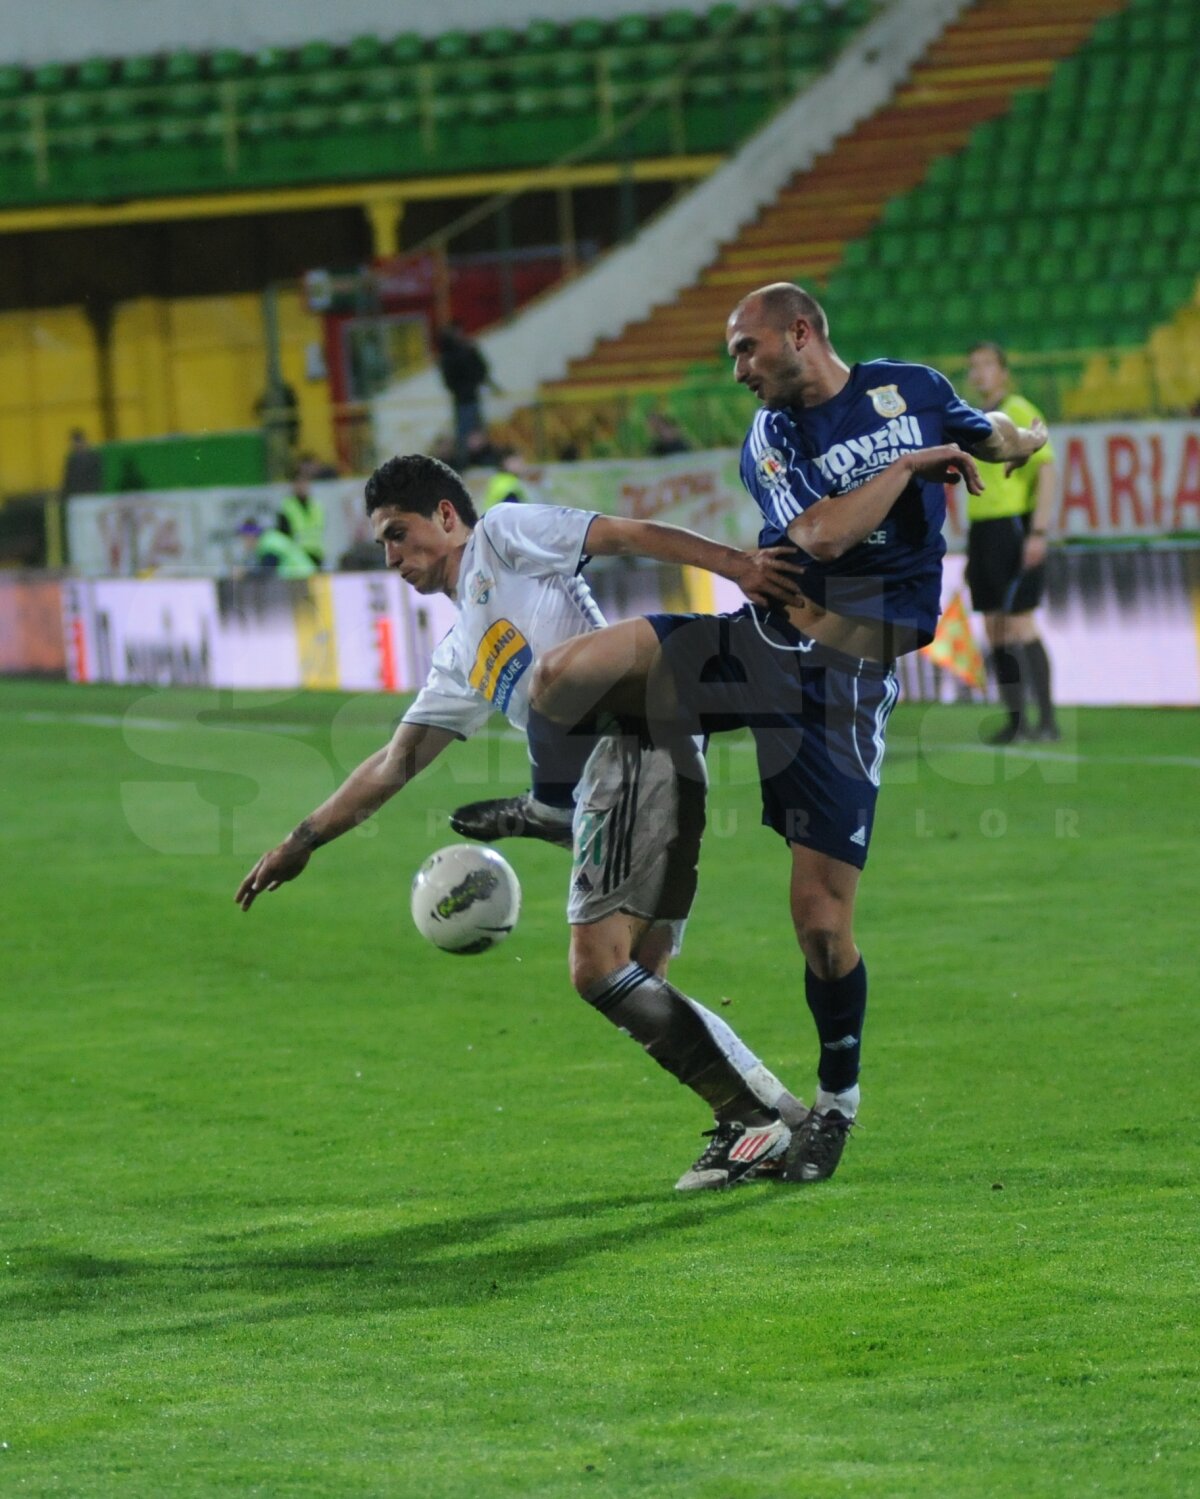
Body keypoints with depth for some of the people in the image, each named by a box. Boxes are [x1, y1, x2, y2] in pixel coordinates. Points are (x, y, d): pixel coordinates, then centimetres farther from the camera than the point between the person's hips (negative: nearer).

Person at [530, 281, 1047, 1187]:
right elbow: (822, 536, -14)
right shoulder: (768, 441, 5)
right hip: (765, 637, 2)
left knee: (822, 917, -6)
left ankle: (839, 1095, 19)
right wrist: (917, 461, -9)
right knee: (562, 678, -21)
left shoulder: (910, 388, 7)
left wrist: (1014, 440, 4)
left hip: (851, 678, -2)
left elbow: (1009, 441, 27)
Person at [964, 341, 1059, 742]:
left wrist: (1039, 532, -23)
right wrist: (972, 547, 20)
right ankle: (1015, 720, 8)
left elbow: (1048, 473, -15)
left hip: (1014, 527, -8)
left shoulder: (1021, 413, -8)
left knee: (1019, 624, -13)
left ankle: (1047, 720, -12)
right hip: (981, 529, 8)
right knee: (995, 628, 5)